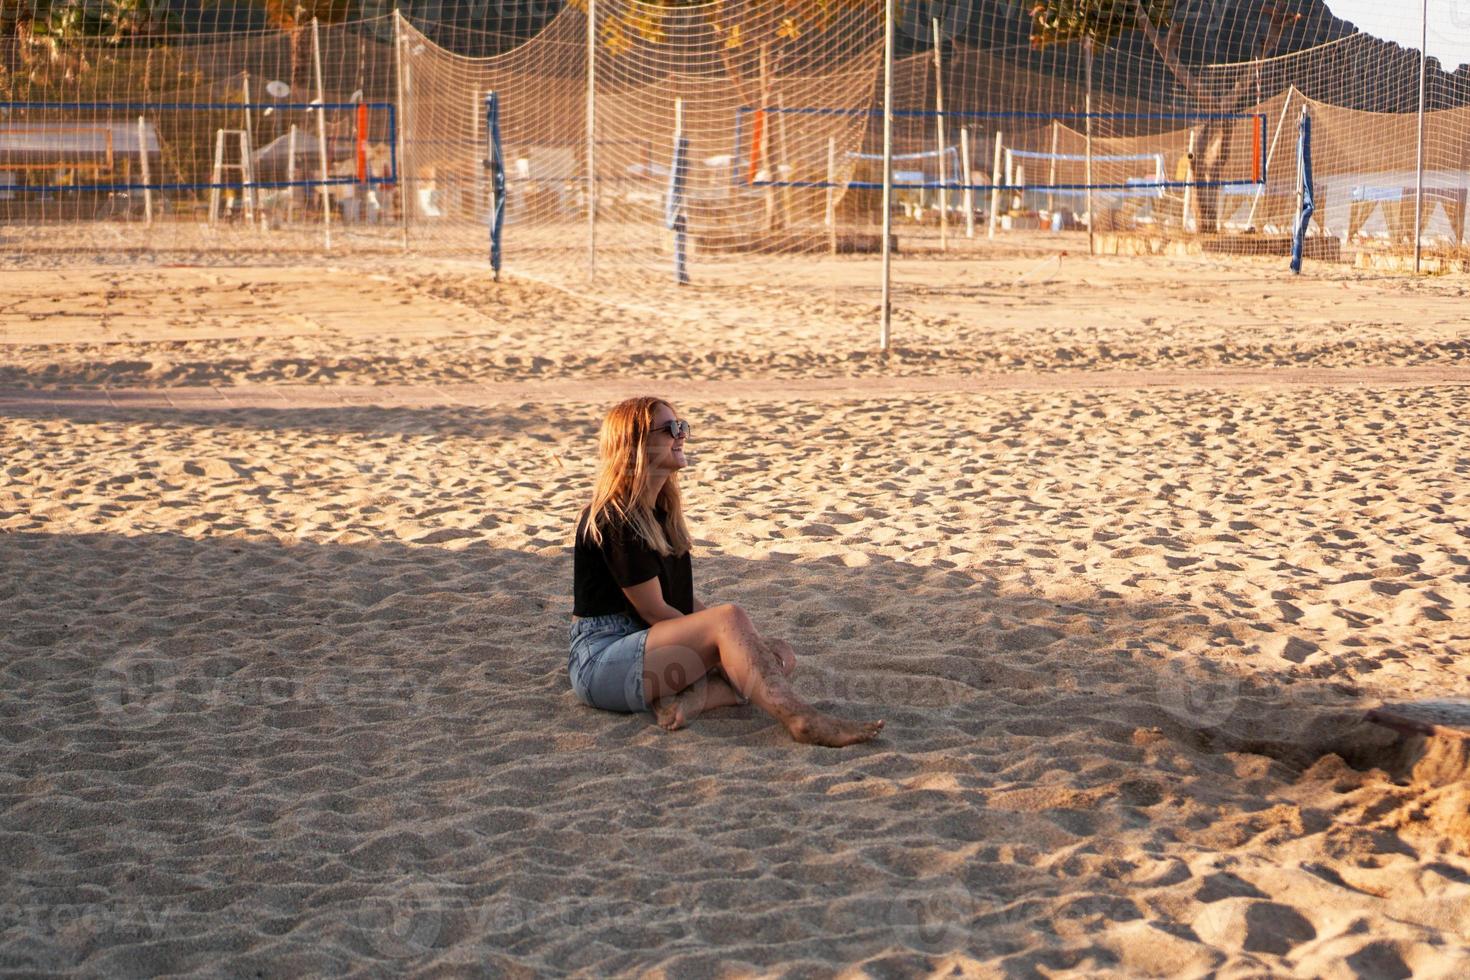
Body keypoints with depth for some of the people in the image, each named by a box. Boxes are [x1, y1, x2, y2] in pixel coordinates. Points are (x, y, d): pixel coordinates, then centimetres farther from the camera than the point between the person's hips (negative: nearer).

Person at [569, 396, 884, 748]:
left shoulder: (660, 512, 15)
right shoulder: (612, 520, -14)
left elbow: (684, 601, 16)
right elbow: (654, 611, -15)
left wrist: (743, 644, 2)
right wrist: (730, 636, -9)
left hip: (654, 649, 9)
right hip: (601, 660, -9)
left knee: (782, 655, -6)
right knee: (729, 618, -29)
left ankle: (687, 701, -29)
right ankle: (802, 721, -41)